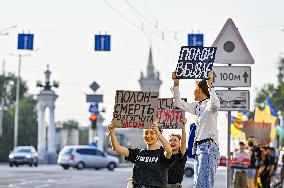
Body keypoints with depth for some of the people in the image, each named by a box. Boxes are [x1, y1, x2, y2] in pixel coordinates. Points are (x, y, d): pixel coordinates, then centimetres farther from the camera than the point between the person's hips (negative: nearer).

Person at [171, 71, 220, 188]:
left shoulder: (209, 104, -8)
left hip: (208, 146, -9)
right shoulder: (196, 106, 19)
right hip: (198, 147, 9)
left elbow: (216, 106, -32)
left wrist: (209, 85, -29)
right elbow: (179, 103, 30)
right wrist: (176, 84, 21)